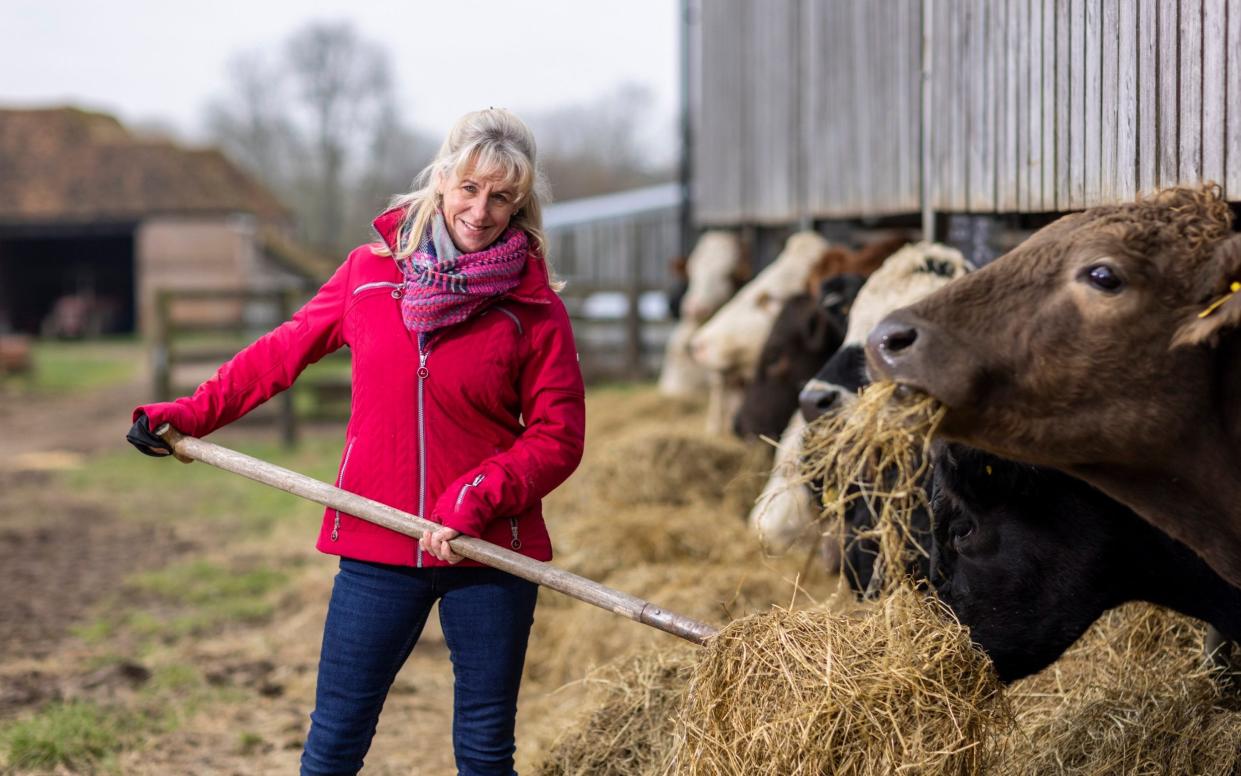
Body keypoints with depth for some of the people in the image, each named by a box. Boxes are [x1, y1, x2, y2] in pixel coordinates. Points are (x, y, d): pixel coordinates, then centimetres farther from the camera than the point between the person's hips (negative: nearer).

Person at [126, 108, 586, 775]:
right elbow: (287, 348, 14)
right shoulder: (372, 270, 2)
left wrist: (477, 497, -18)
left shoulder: (535, 308, -4)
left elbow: (559, 436, -5)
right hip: (376, 549, 1)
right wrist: (193, 414, 13)